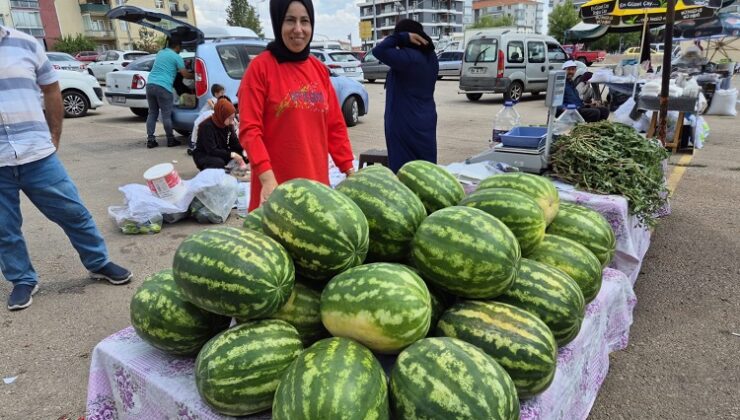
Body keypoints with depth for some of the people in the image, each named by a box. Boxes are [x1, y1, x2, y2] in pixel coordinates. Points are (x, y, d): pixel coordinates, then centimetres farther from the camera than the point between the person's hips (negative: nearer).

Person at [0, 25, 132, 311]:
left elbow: (51, 89, 14)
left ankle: (100, 264, 23)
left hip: (37, 154, 0)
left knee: (73, 212, 6)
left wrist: (54, 137, 10)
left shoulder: (25, 43, 4)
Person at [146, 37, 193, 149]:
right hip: (163, 87, -7)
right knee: (166, 115, 1)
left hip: (150, 84, 7)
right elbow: (185, 75, 0)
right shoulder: (176, 57, -1)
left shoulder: (160, 52, 22)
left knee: (152, 113, 12)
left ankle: (150, 139, 9)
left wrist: (182, 68, 44)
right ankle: (170, 140, 9)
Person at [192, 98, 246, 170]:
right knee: (218, 163, -37)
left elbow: (235, 142, -2)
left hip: (221, 154, 6)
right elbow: (211, 151, -30)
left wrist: (244, 150, -24)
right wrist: (232, 154, -36)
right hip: (203, 156, -6)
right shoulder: (206, 126, -24)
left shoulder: (228, 125, -4)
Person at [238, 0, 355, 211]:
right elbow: (249, 129, -12)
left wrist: (350, 170, 6)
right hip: (276, 186, -5)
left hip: (317, 181, 5)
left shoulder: (319, 68, 9)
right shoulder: (260, 67, -7)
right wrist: (267, 179, -23)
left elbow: (335, 125, 11)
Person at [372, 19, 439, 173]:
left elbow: (379, 51, -24)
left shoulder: (408, 57, -20)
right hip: (425, 121, 9)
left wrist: (403, 37, -18)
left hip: (405, 123, -9)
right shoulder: (430, 56, 8)